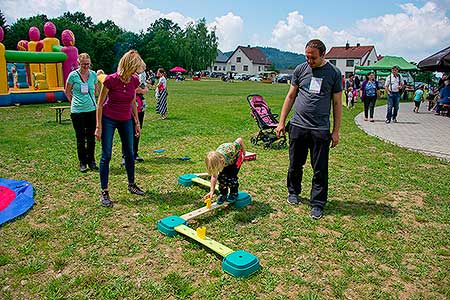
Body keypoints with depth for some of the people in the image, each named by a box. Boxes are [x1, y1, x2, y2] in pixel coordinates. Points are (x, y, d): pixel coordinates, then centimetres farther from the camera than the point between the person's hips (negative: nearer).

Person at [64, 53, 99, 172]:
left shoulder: (93, 74, 3)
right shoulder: (73, 75, -5)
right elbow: (67, 92, 6)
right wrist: (74, 101, 7)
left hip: (92, 110, 3)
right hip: (77, 111, -3)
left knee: (91, 137, 8)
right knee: (80, 139, 4)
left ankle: (91, 161, 21)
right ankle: (82, 163, 15)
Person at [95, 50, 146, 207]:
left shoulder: (134, 80, -7)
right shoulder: (110, 80, -20)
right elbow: (100, 104, -13)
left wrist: (137, 123, 10)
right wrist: (99, 127, -13)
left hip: (126, 121, 5)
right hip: (108, 120, -4)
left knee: (129, 153, 12)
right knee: (106, 155, -2)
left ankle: (131, 185, 29)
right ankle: (104, 192, 7)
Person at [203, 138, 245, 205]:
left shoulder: (230, 152, -45)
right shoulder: (215, 160, -32)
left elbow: (240, 140, -30)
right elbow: (214, 177, -20)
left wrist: (243, 152, -13)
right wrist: (212, 191, -24)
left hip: (236, 156, -3)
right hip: (226, 159, 3)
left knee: (231, 177, -16)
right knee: (222, 176, -14)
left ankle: (234, 193, 9)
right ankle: (223, 194, 8)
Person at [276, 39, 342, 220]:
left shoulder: (334, 73, 2)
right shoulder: (300, 69, 6)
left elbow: (337, 103, 5)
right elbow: (290, 97, 12)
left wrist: (336, 131, 2)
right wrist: (281, 122, 7)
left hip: (321, 129, -2)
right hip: (298, 125, 2)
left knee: (320, 170, 3)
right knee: (295, 164, 13)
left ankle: (317, 203, 15)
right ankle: (293, 192, 34)